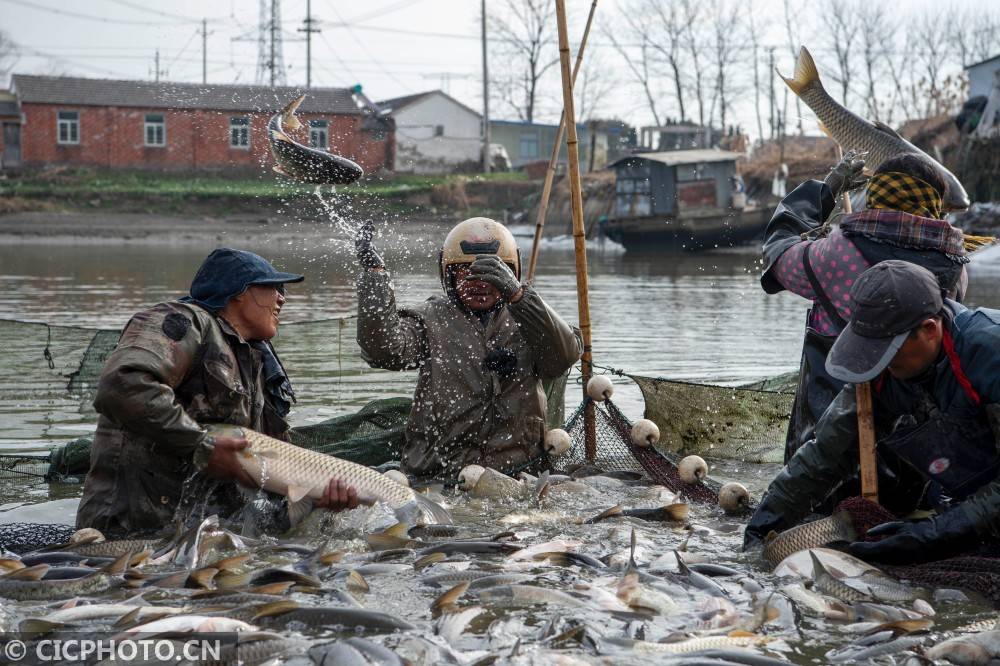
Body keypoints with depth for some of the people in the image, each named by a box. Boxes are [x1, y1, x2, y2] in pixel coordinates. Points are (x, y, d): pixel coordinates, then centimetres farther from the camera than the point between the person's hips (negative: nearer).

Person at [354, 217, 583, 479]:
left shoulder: (526, 319, 12)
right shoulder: (431, 318, 13)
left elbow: (565, 356, -10)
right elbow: (382, 350, -6)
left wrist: (517, 294, -23)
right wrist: (373, 272, -12)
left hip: (517, 471, 1)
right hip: (435, 474, -1)